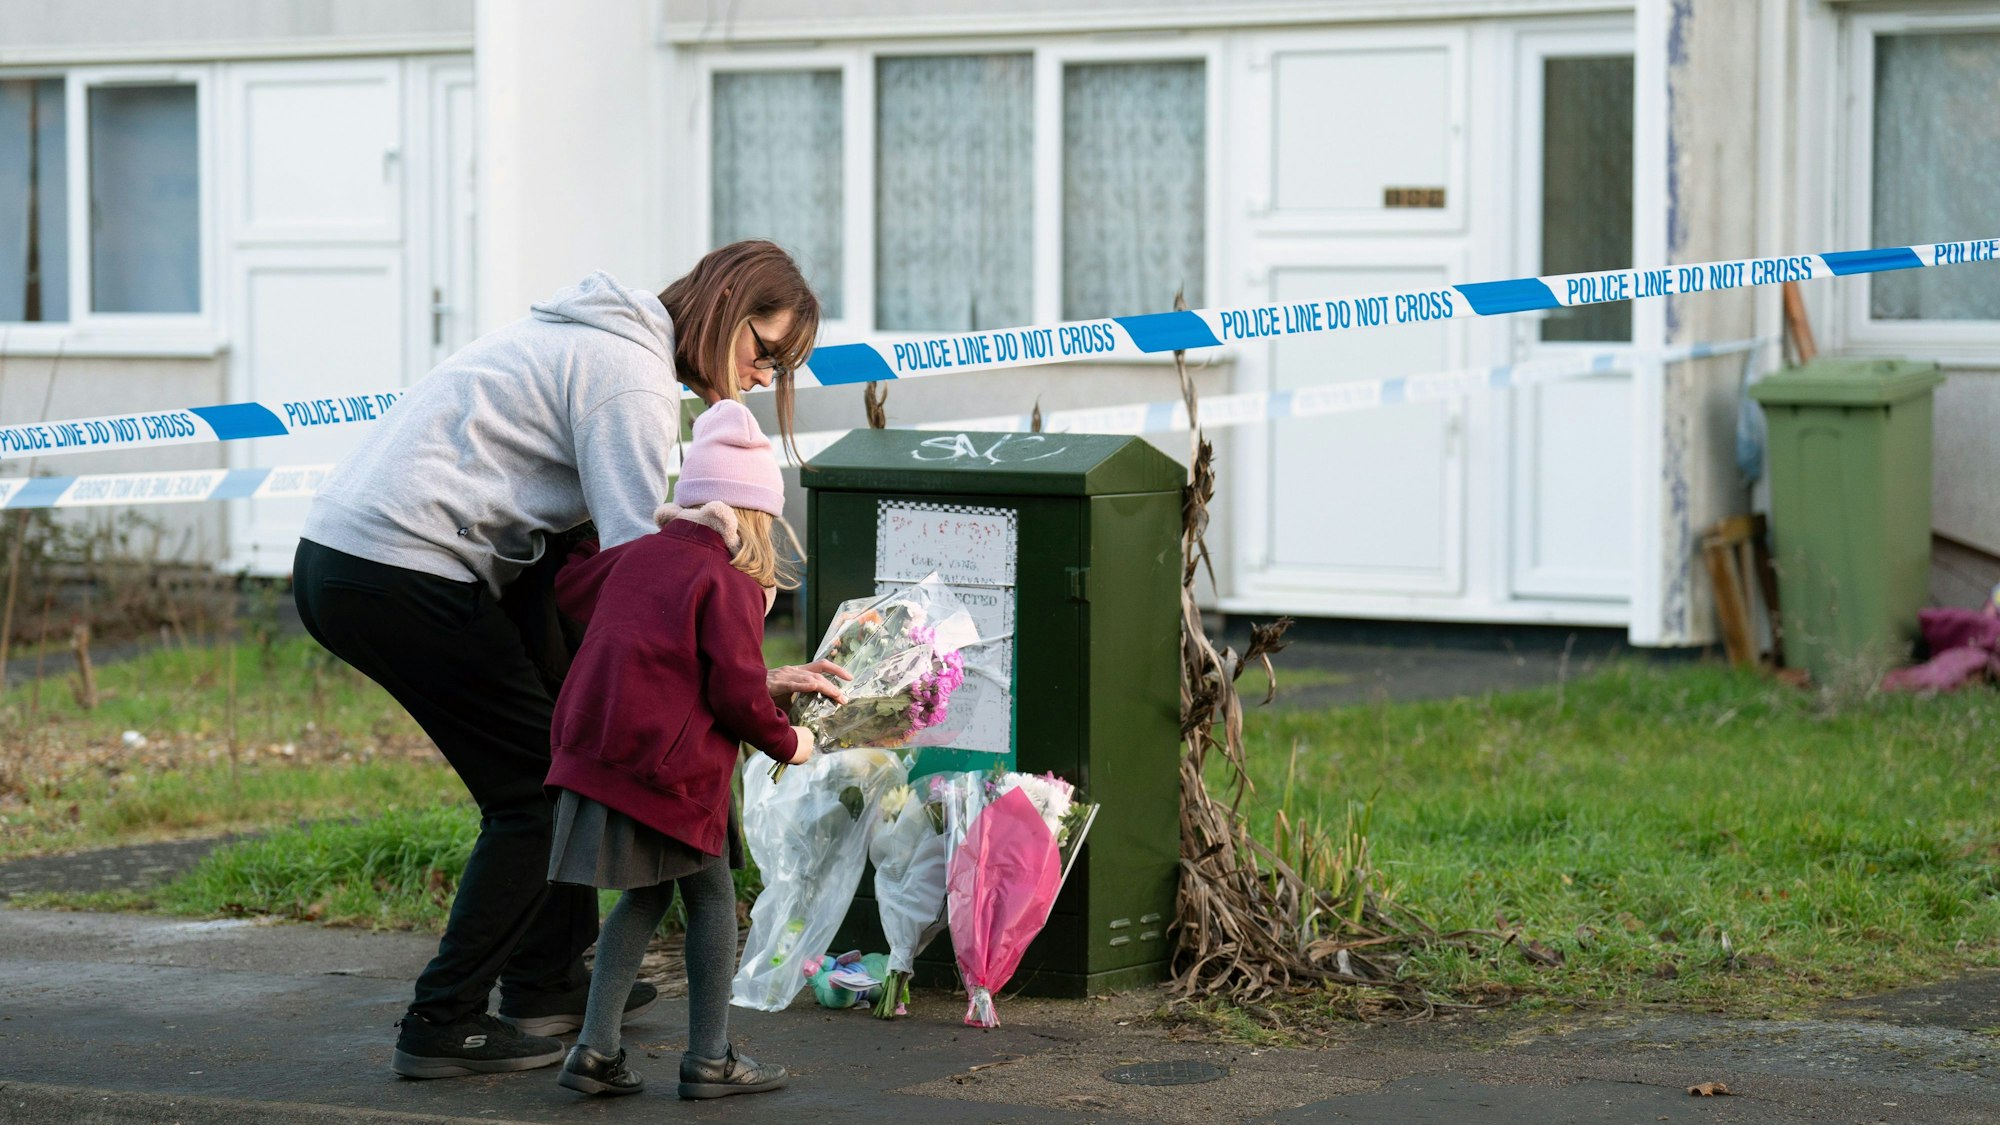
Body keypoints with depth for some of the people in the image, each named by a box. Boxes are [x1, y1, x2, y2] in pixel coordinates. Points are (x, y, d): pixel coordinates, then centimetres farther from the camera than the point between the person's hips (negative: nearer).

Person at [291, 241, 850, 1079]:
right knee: (536, 790, -1)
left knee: (550, 757, 17)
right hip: (404, 583, -10)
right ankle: (445, 1025, 1)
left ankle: (545, 986, 26)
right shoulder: (633, 376, -11)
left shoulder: (594, 341, 21)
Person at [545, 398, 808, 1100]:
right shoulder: (731, 584, -9)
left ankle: (596, 1048, 11)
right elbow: (738, 692, -13)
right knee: (711, 899, 9)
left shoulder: (635, 557, 12)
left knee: (646, 897, 19)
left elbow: (564, 591, 29)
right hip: (672, 772, -7)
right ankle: (710, 1058, 12)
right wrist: (786, 742, 4)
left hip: (595, 752, 7)